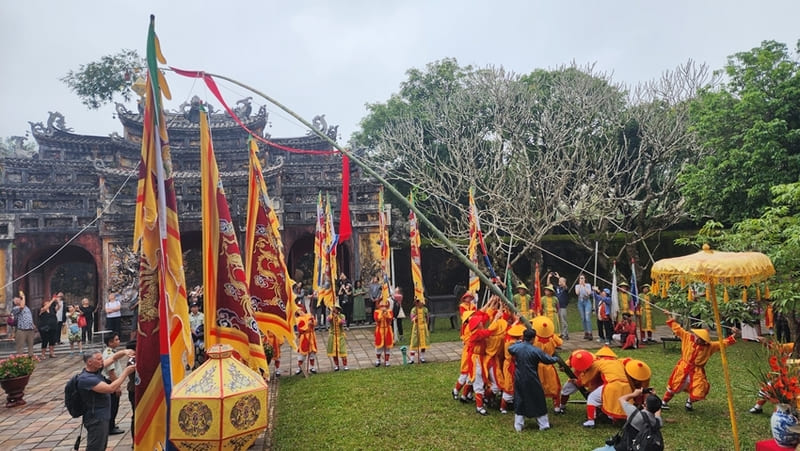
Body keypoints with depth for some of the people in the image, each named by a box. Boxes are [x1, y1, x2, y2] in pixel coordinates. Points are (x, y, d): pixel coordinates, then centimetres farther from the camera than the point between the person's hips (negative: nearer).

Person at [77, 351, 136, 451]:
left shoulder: (96, 369, 1)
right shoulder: (86, 379, -25)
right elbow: (110, 388, -32)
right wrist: (126, 372, -26)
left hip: (102, 416, 9)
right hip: (96, 420, -9)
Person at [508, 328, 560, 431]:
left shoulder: (516, 347, -5)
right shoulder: (536, 350, -17)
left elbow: (509, 349, 18)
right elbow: (548, 360, -9)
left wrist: (520, 342, 27)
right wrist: (556, 359, 12)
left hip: (519, 380, 3)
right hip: (532, 381, -3)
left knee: (519, 401, 12)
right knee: (538, 401, 12)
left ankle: (518, 426, 16)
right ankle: (543, 424, 21)